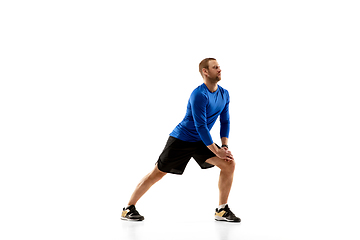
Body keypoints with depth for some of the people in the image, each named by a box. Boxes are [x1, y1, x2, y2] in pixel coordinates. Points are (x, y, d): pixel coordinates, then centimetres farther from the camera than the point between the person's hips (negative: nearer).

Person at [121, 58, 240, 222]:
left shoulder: (224, 94, 1)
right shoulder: (199, 95, -23)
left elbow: (225, 121, 9)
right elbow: (200, 126, -25)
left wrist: (224, 146, -3)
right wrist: (217, 151, -22)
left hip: (201, 142, 7)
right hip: (181, 140, -7)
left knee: (229, 164, -7)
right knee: (157, 173, -2)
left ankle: (222, 210, 2)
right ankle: (128, 209, 11)